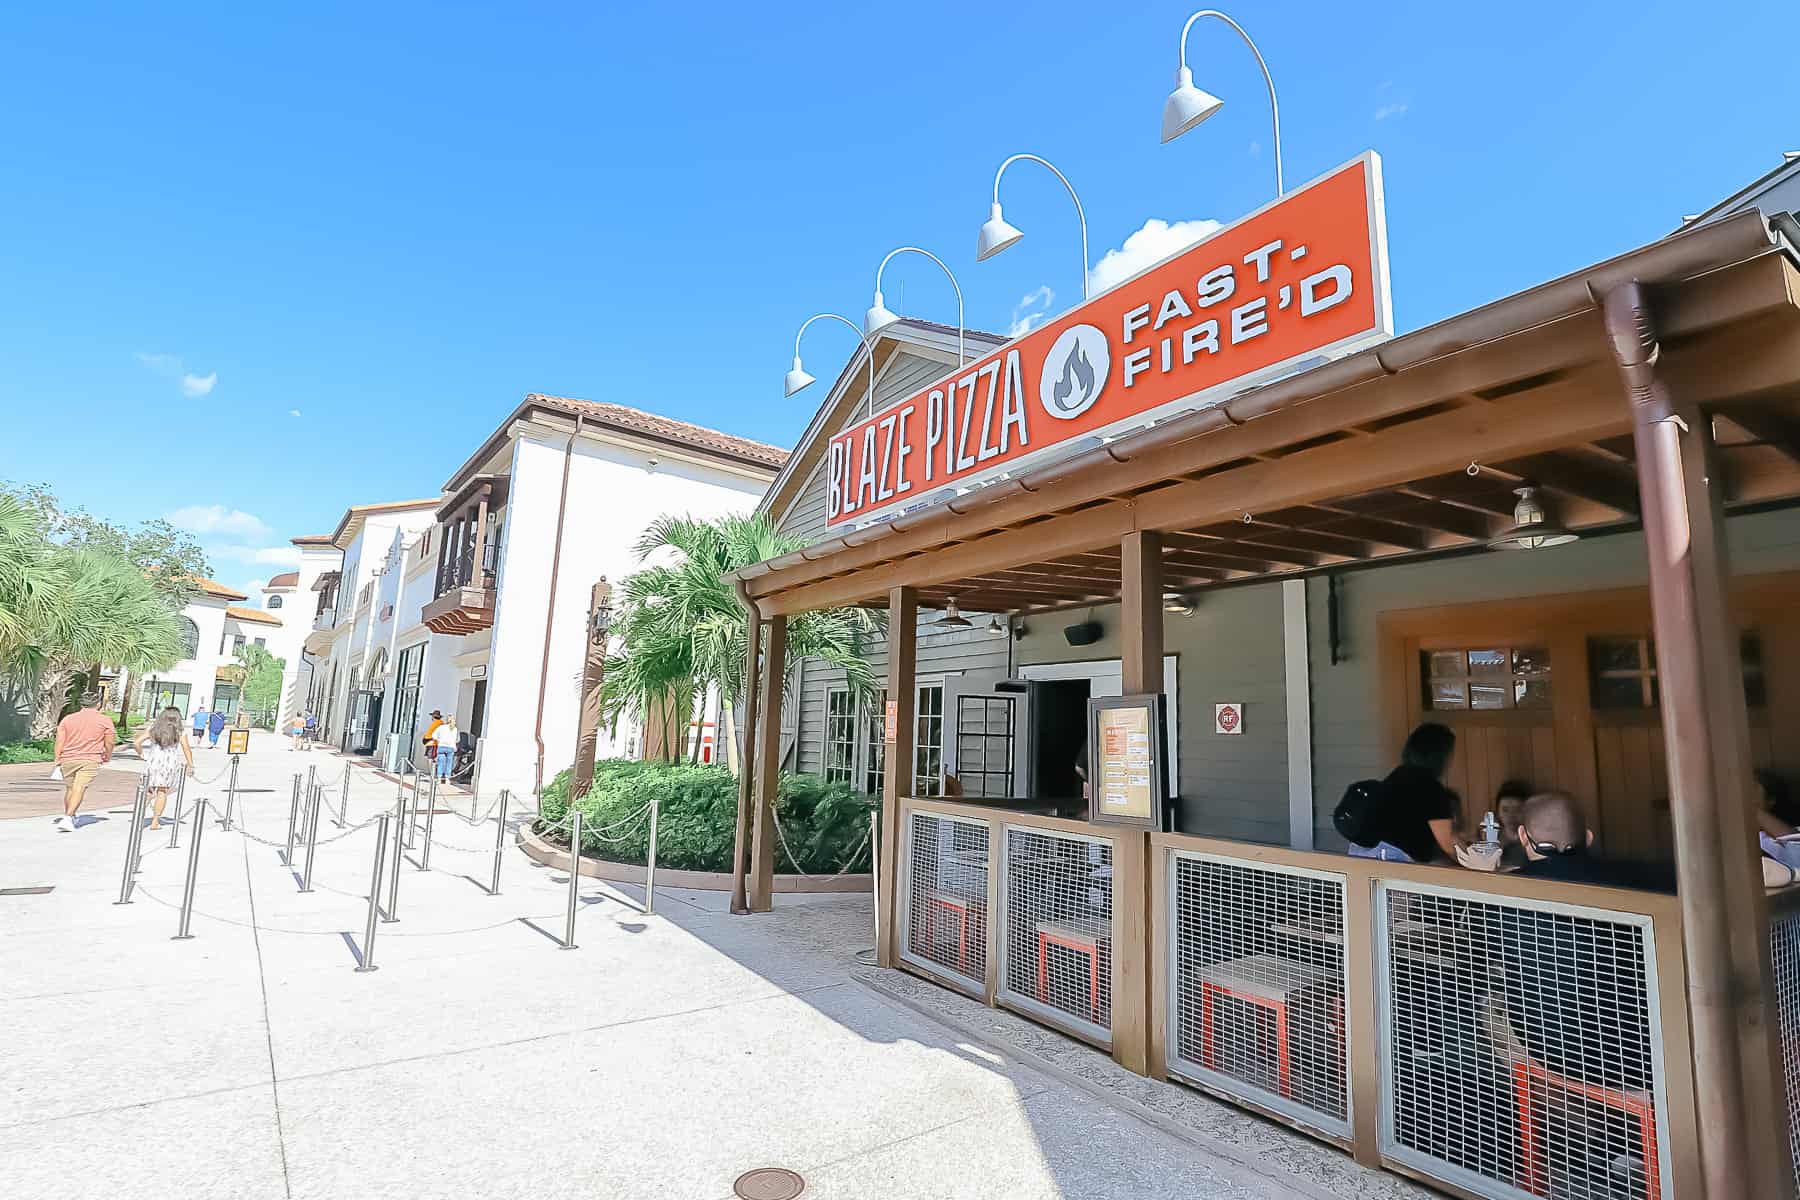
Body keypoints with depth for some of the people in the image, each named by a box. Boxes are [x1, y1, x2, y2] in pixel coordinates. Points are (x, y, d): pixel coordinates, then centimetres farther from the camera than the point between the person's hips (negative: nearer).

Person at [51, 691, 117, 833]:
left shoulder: (67, 719, 7)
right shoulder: (105, 720, -1)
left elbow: (59, 742, 2)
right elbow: (109, 742, 1)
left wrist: (57, 762, 6)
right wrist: (107, 756, 18)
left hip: (68, 759, 4)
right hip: (90, 760, -4)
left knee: (69, 788, 19)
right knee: (79, 789, -9)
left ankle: (69, 817, 33)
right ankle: (67, 818, -21)